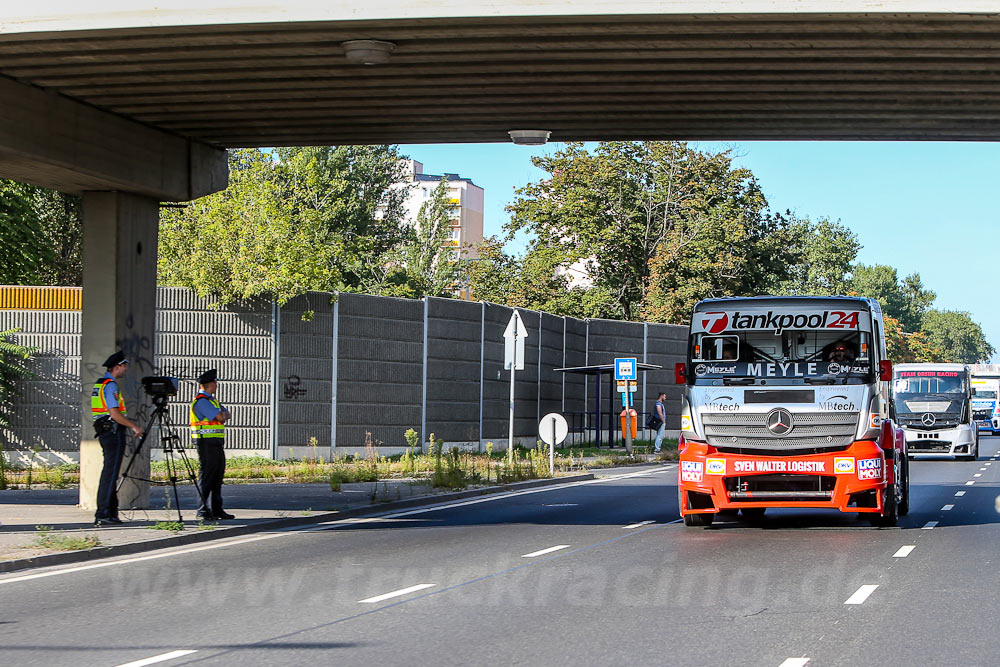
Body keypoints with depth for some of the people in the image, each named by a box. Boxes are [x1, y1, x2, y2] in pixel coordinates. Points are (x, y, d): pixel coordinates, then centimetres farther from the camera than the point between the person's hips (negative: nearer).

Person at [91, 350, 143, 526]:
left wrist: (130, 424, 24)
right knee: (110, 474, -10)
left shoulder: (99, 384, 18)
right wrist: (134, 426, -11)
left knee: (109, 473, 11)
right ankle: (102, 515, -13)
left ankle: (111, 513, 13)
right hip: (113, 433, -10)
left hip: (104, 432, 10)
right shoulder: (110, 385, -13)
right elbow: (115, 414, -20)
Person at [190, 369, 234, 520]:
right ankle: (203, 509, -8)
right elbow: (220, 417, -18)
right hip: (207, 443, -10)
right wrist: (223, 414, 4)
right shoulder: (201, 401, -13)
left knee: (218, 475, 10)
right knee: (207, 475, -10)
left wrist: (223, 414, -5)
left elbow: (227, 416, 17)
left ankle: (217, 509, 15)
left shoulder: (212, 400, 19)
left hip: (217, 443, 10)